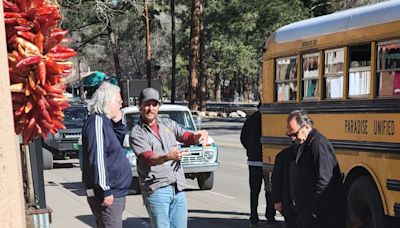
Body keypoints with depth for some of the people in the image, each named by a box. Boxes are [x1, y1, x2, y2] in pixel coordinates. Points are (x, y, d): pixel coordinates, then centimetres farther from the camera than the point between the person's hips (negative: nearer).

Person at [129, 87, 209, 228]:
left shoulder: (168, 123, 14)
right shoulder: (136, 133, -3)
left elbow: (186, 137, 2)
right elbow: (148, 158, -17)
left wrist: (197, 137, -22)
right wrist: (168, 157, -37)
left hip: (178, 188, 5)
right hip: (156, 190, -5)